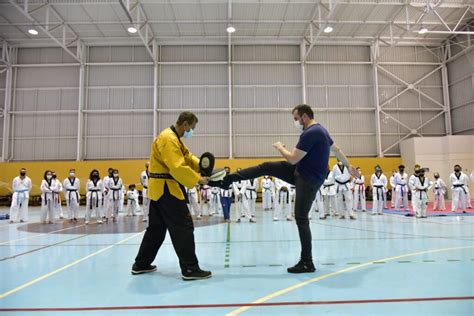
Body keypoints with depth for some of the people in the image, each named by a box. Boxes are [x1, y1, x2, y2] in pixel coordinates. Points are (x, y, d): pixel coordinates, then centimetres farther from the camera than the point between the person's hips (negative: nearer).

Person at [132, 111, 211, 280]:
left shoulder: (174, 138, 17)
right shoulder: (168, 139, -18)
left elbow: (188, 157, 15)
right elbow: (178, 167, -27)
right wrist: (198, 179, -21)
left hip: (160, 189, 11)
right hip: (166, 189, -11)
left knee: (157, 228, 18)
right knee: (183, 227, -8)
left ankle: (141, 264, 28)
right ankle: (190, 269, -3)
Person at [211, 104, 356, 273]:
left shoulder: (310, 133, -23)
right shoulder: (320, 130, 10)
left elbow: (293, 159, -22)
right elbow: (336, 149, 22)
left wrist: (280, 147, -3)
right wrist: (349, 166, 35)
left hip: (309, 180, -10)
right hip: (300, 172, 10)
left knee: (301, 218, -5)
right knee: (266, 167, 4)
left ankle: (307, 263, 7)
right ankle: (226, 179, 9)